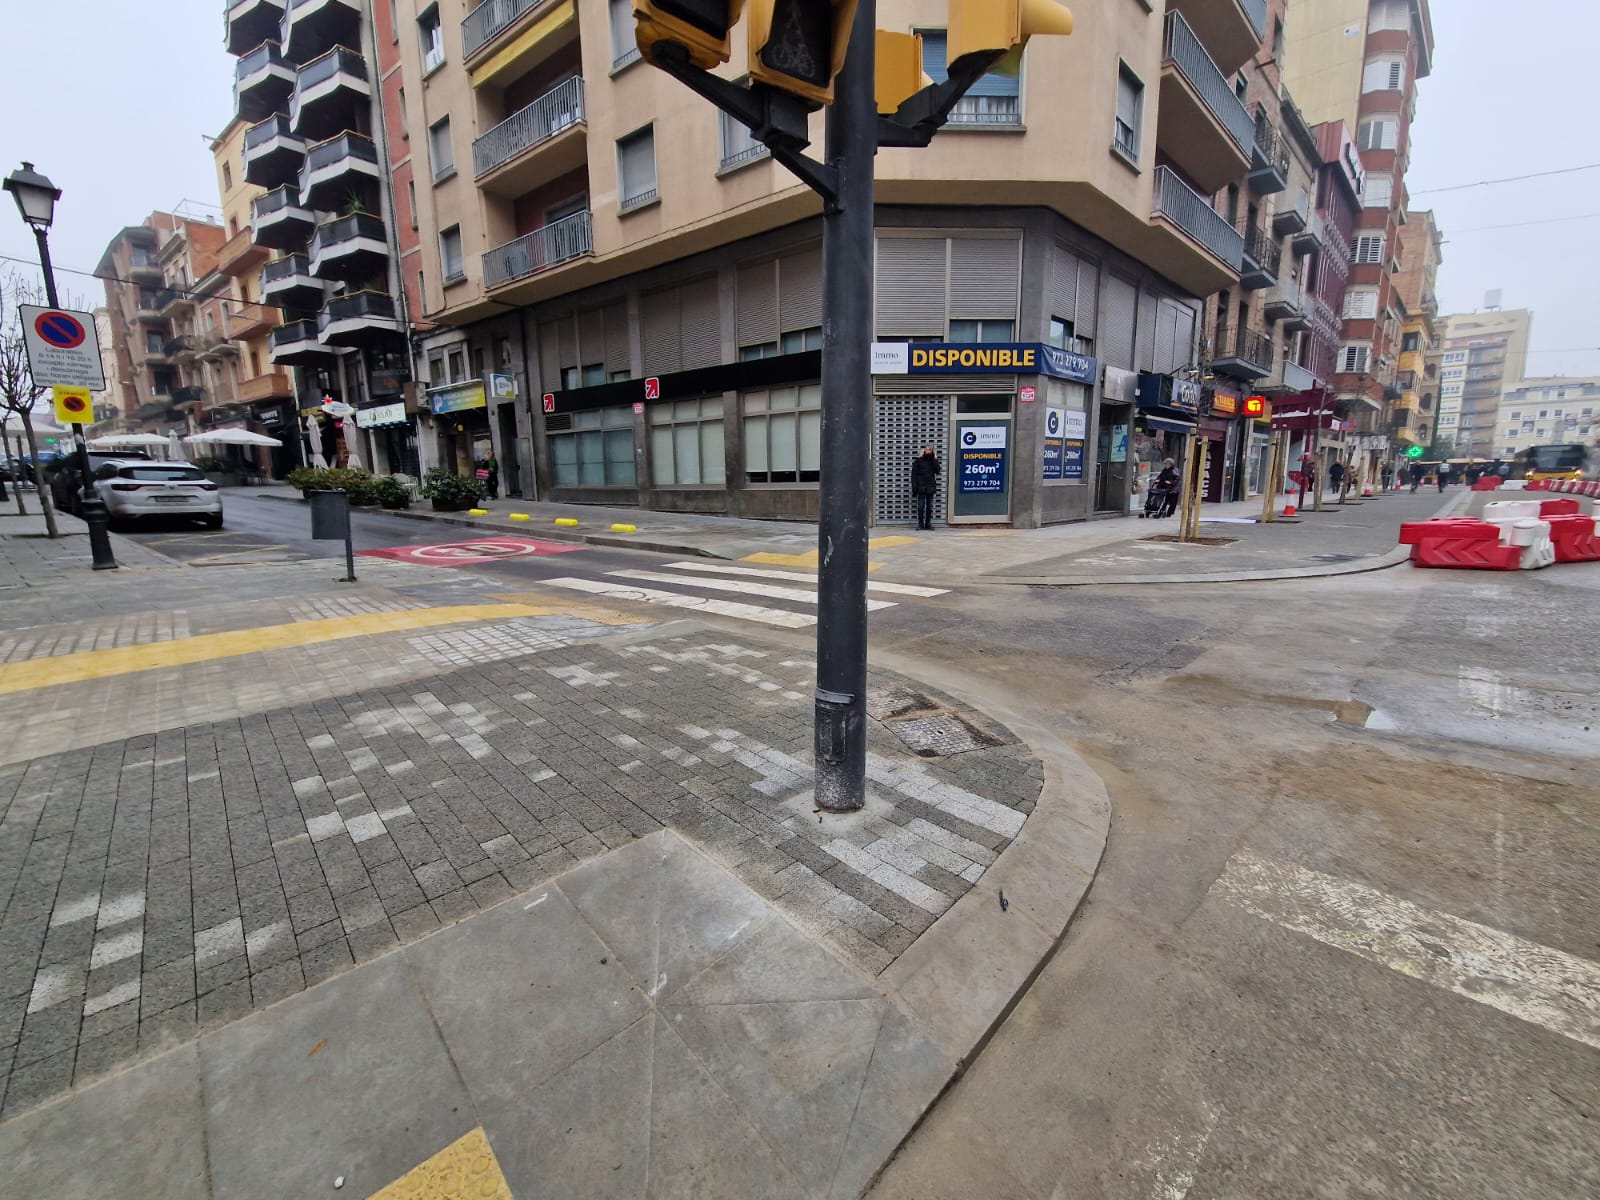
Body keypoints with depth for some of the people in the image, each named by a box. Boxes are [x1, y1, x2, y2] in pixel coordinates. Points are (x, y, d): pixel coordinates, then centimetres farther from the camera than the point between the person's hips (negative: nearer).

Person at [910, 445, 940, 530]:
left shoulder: (933, 460, 10)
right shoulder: (918, 460, 2)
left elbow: (937, 470, -6)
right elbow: (914, 474, -1)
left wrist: (933, 459, -9)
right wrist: (914, 487, -9)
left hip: (930, 487, 3)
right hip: (921, 487, -2)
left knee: (929, 507, 6)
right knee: (920, 507, -2)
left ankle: (928, 523, 12)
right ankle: (920, 524, 4)